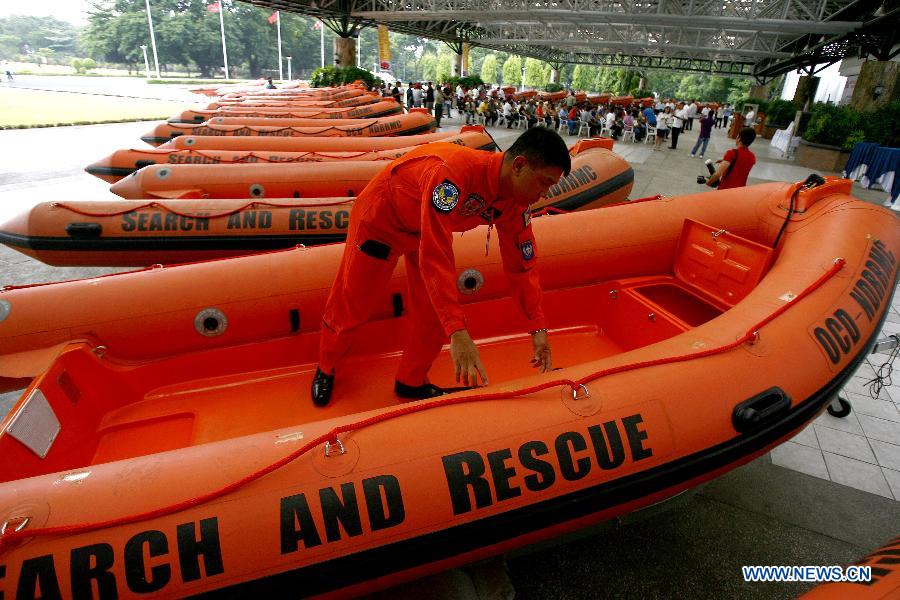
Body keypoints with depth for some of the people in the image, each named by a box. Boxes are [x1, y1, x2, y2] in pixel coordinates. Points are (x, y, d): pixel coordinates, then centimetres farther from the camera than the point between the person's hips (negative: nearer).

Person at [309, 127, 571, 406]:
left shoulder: (517, 204, -17)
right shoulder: (455, 170, -42)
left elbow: (522, 265, -7)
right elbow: (434, 256, -46)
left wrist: (538, 329, -11)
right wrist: (458, 332, -49)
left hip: (432, 228, 6)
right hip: (380, 216, -6)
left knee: (435, 312, 1)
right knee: (350, 306, 6)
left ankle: (410, 382, 24)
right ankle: (326, 370, 33)